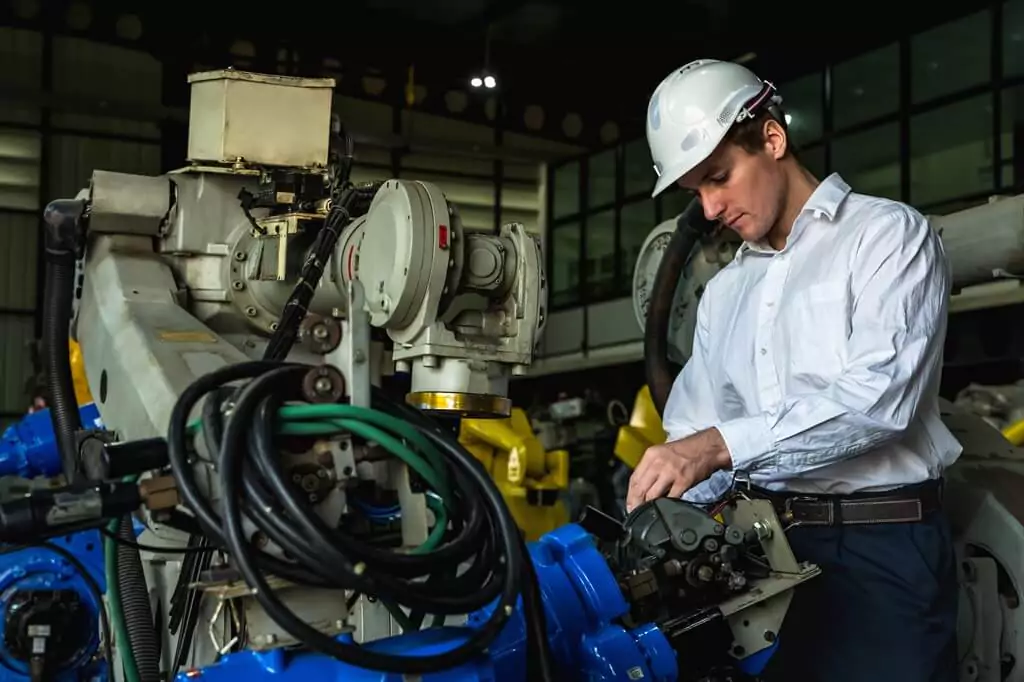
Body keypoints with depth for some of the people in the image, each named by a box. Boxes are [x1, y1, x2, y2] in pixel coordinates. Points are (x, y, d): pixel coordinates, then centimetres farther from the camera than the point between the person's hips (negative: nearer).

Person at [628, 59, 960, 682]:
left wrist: (722, 445, -23)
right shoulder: (724, 292, 21)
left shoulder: (889, 233, -1)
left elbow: (880, 395, -17)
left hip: (883, 545, -5)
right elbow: (695, 432, 16)